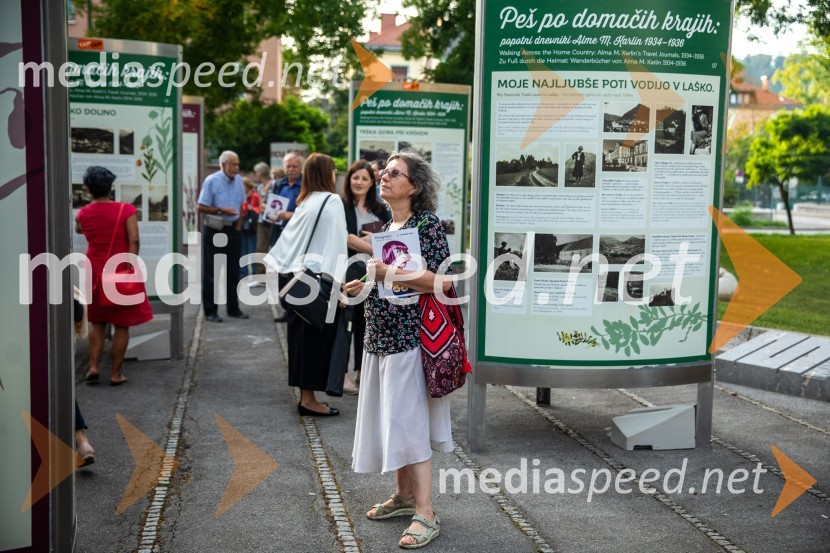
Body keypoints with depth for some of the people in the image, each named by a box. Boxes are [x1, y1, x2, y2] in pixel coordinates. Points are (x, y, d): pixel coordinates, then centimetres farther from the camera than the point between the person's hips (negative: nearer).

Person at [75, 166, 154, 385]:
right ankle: (116, 374, 8)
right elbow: (134, 240, -20)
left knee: (97, 323, 19)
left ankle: (94, 367, 7)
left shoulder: (83, 214, 2)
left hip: (96, 274, 3)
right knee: (122, 325, 7)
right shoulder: (126, 210, -10)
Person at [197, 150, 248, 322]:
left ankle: (233, 308, 20)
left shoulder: (238, 180, 7)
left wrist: (238, 224, 7)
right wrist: (221, 210, -20)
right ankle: (210, 311, 3)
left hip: (233, 230, 6)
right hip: (215, 231, -6)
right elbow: (201, 207, -11)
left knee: (233, 270, 11)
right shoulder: (211, 181, -9)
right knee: (211, 272, -2)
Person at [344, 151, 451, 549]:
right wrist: (365, 286, 6)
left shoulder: (427, 224, -11)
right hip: (380, 334, 8)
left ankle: (425, 515, 0)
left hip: (408, 335, -8)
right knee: (388, 419, 14)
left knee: (408, 421, -7)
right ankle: (404, 496, 28)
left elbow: (443, 281, -20)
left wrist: (389, 273, -24)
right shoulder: (387, 226, 13)